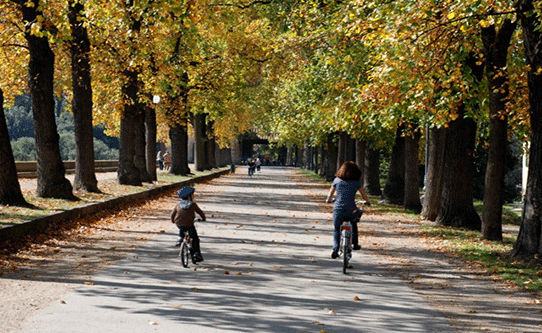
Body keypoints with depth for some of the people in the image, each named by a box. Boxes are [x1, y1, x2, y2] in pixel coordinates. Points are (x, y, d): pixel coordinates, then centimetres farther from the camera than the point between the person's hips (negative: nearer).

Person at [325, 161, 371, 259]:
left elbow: (330, 193, 13)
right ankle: (355, 243, 29)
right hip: (351, 210, 0)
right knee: (354, 223, 30)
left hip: (338, 209, 0)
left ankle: (335, 249, -2)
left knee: (336, 230, 12)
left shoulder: (337, 180, 4)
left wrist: (328, 200, 34)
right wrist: (367, 202, 32)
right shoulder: (356, 182, 1)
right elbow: (363, 194, 13)